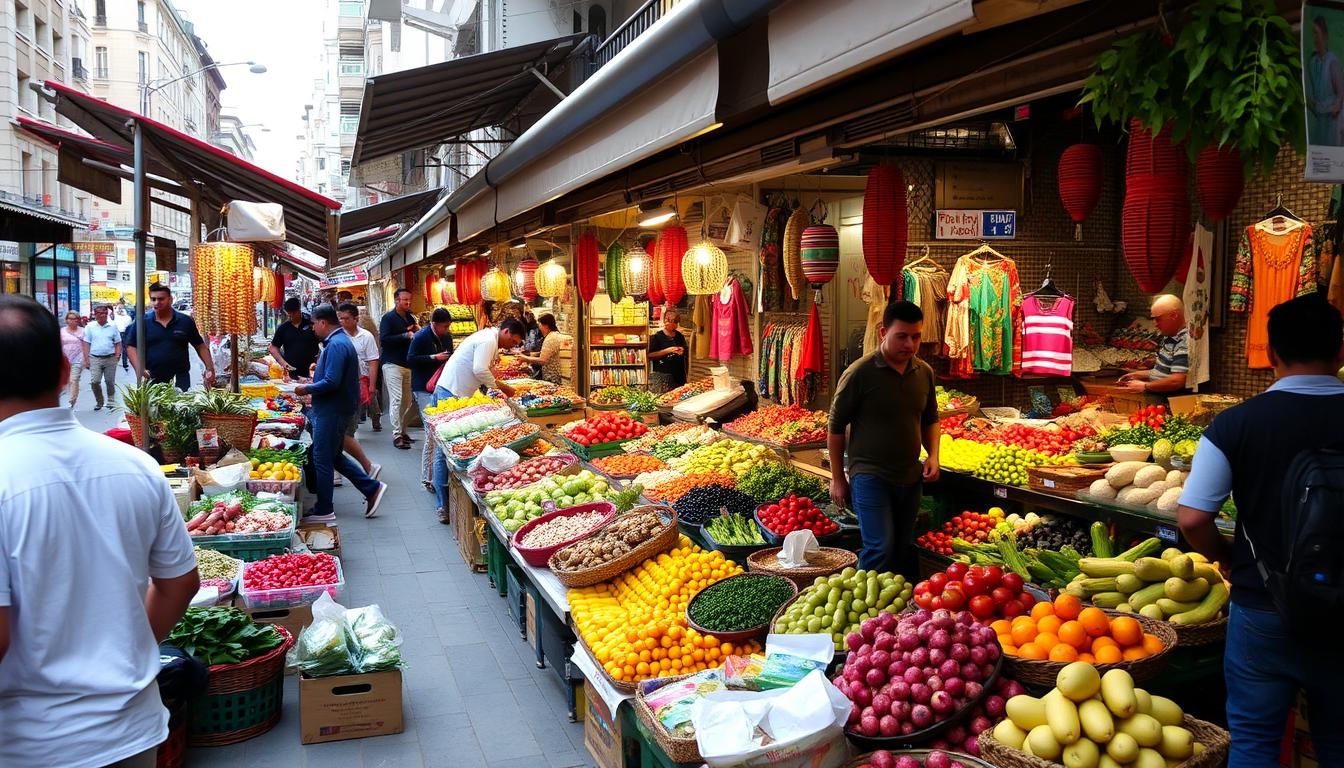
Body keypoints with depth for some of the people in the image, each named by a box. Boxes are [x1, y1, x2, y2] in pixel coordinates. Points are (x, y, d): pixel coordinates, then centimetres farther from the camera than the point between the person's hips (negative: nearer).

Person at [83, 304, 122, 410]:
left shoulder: (113, 326, 7)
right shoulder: (90, 327, 5)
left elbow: (118, 343, 9)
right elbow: (86, 344, 4)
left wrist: (117, 356, -1)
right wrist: (86, 359, -2)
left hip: (110, 358, 1)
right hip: (95, 358, 0)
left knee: (110, 382, 7)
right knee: (95, 381, -8)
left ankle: (111, 401, 20)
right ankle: (99, 402, 8)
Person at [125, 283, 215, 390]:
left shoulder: (185, 321, 4)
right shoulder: (143, 321, 3)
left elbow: (200, 346, 8)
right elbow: (132, 347, 3)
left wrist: (210, 369, -3)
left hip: (180, 380, 0)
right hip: (152, 381, 0)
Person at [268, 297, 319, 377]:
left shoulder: (311, 325, -1)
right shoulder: (283, 328, 8)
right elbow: (273, 348, 13)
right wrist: (283, 363, -1)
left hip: (310, 372, -2)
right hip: (290, 372, 2)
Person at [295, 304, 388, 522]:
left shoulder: (336, 345, -20)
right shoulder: (339, 340, 14)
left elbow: (332, 382, -26)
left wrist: (307, 389, -13)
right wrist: (312, 384, 13)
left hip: (332, 411, -10)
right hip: (334, 409, 10)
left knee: (322, 459, -1)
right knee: (333, 456, 17)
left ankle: (324, 511, 9)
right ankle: (372, 488, 19)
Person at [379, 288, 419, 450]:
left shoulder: (411, 318, 16)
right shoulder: (388, 318, -5)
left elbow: (416, 337, 27)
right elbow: (384, 338, -17)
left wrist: (417, 331, 4)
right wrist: (406, 335, -20)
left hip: (408, 364, 7)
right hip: (393, 364, -7)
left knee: (407, 400, 6)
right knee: (396, 399, -10)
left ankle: (403, 431, 17)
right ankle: (397, 436, -8)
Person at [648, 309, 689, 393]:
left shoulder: (680, 336, 13)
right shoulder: (657, 337, -4)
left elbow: (685, 351, 27)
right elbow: (650, 355, -12)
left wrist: (682, 351, 2)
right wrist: (667, 350, -16)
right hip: (661, 376, -5)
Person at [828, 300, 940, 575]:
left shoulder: (924, 372, 5)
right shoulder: (860, 373, -12)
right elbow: (836, 427, -5)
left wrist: (933, 456, 2)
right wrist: (837, 479, -3)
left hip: (910, 478, 6)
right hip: (870, 477, -6)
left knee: (902, 551, 13)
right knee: (881, 548, -15)